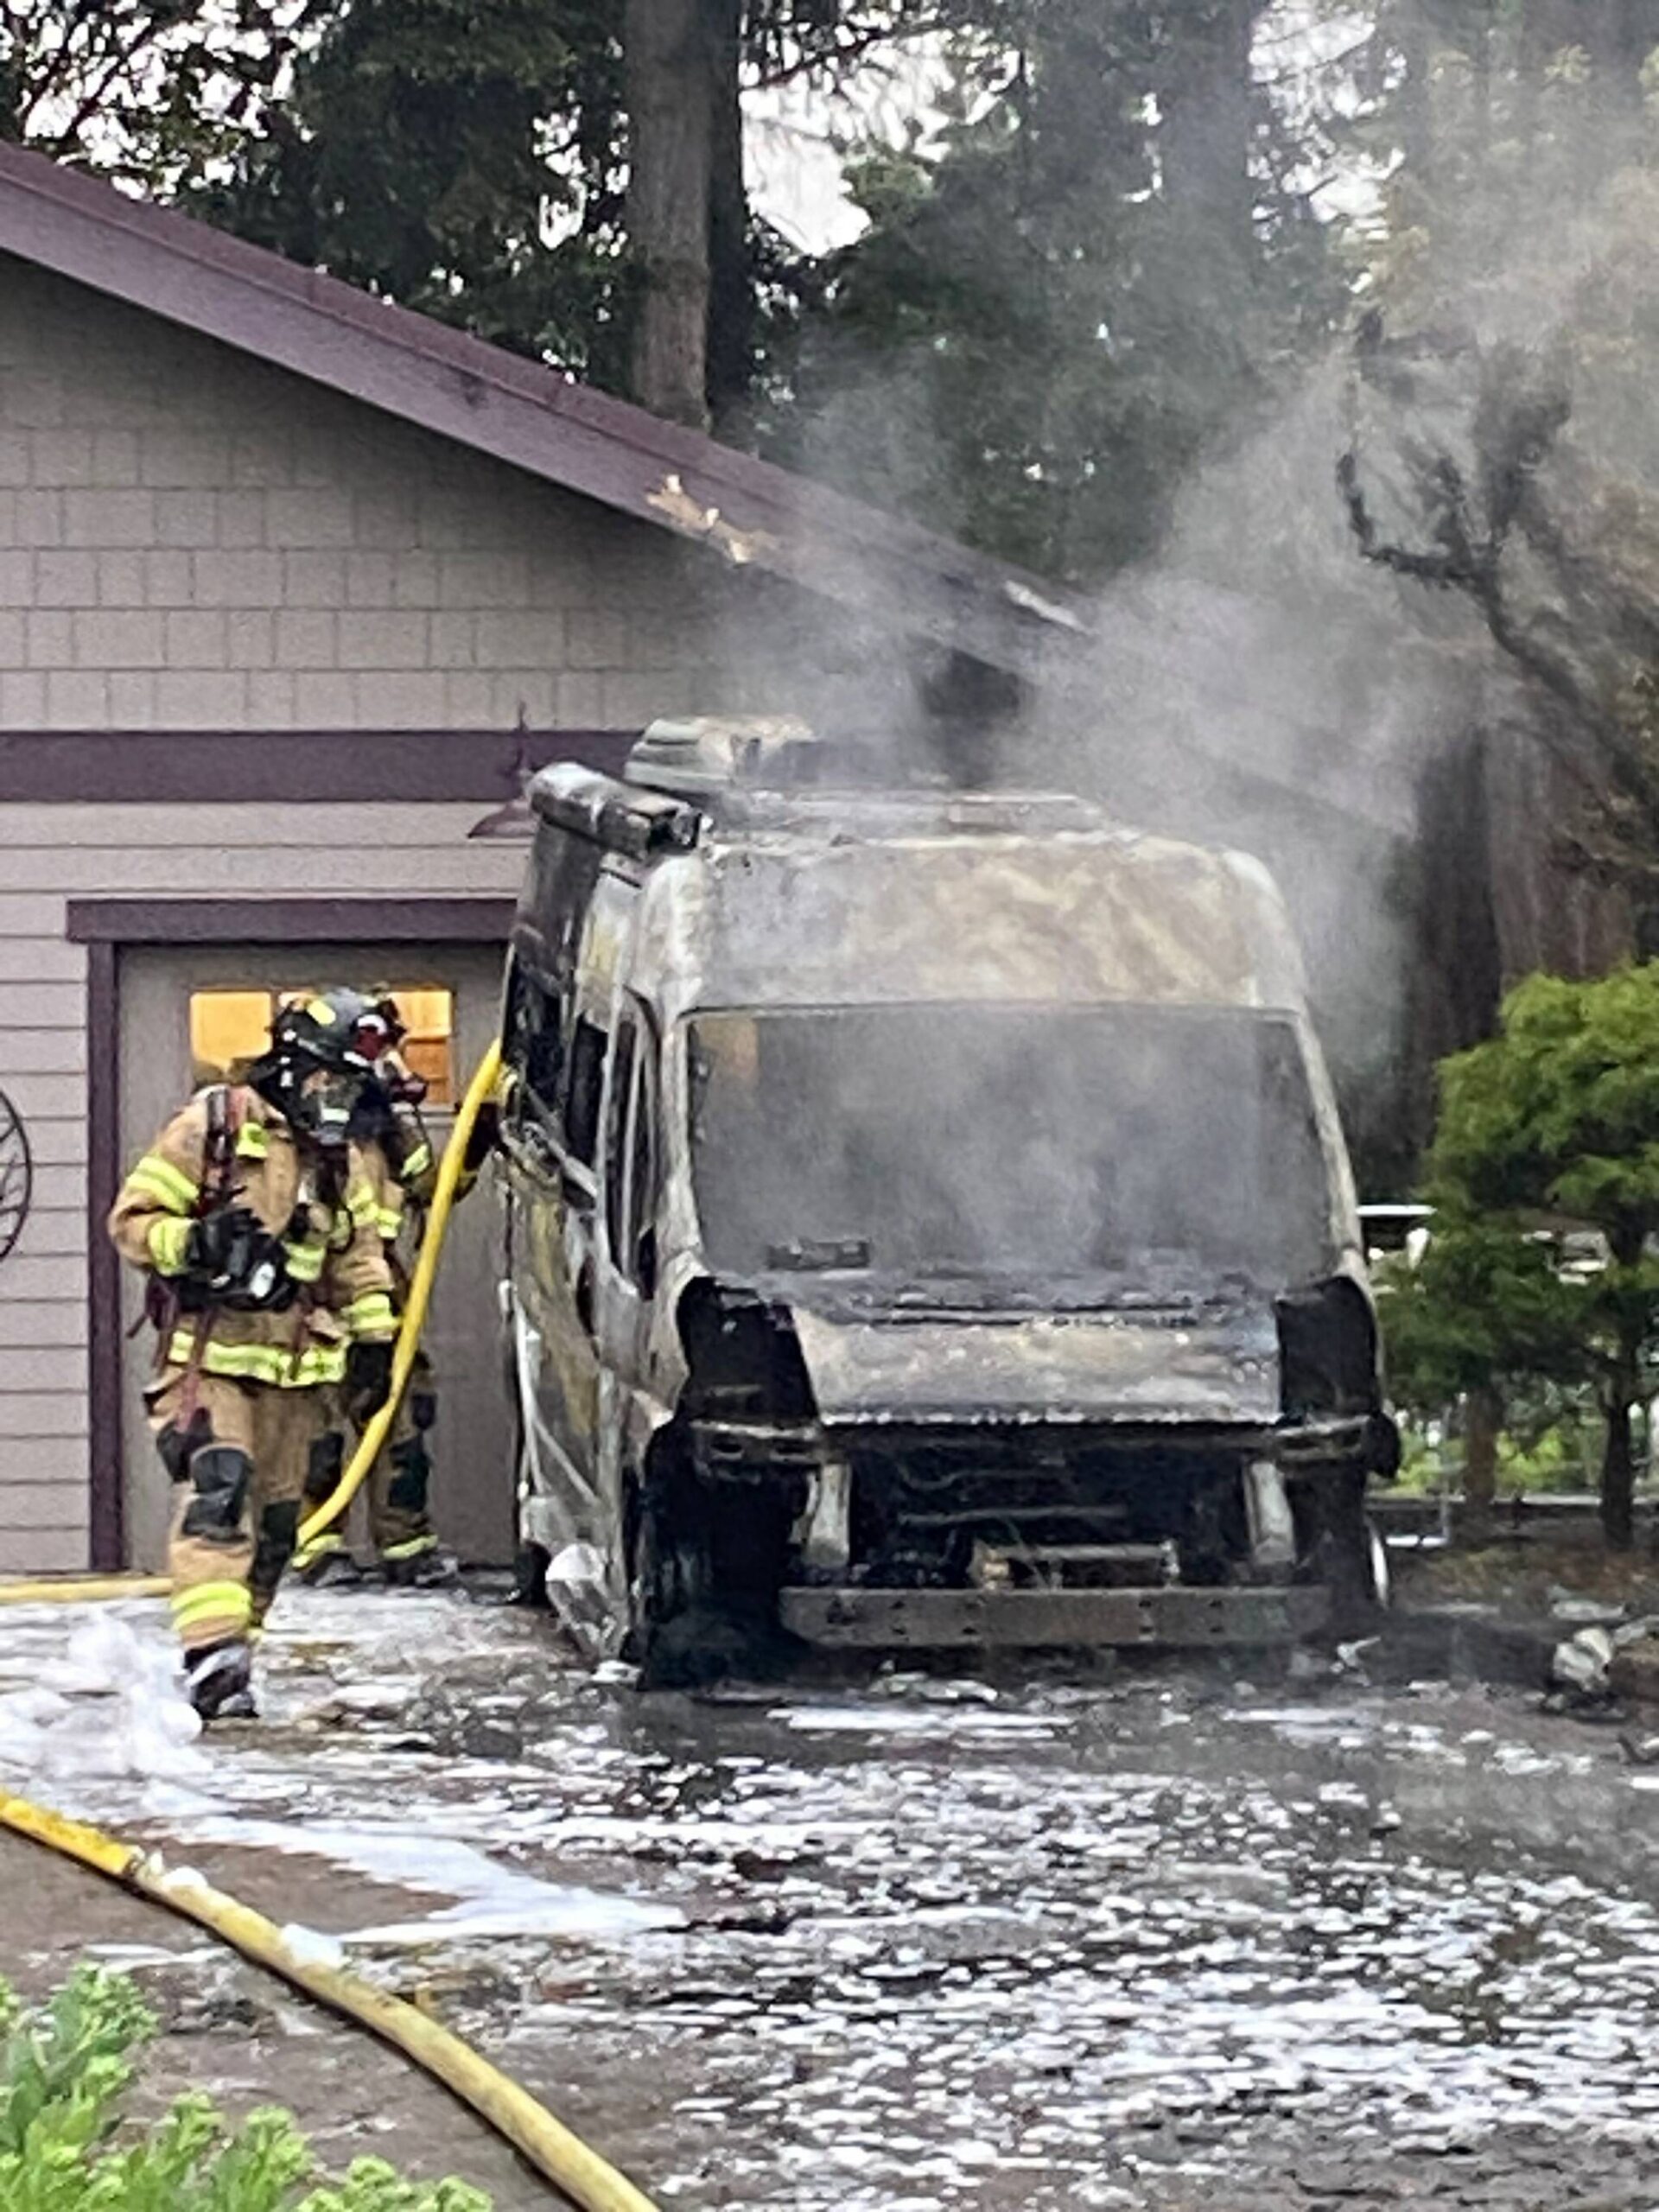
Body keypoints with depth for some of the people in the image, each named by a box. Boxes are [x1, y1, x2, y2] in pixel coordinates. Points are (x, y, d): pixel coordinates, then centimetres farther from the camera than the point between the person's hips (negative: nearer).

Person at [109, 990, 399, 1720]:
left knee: (274, 1519, 7)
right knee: (217, 1494, -22)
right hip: (208, 1355, -7)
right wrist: (193, 1243, -22)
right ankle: (212, 1657, -32)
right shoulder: (212, 1127, -6)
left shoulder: (340, 1159, 14)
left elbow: (359, 1258, 23)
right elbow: (133, 1220, -5)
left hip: (293, 1369, 7)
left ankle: (233, 1648, 17)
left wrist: (372, 1338, 16)